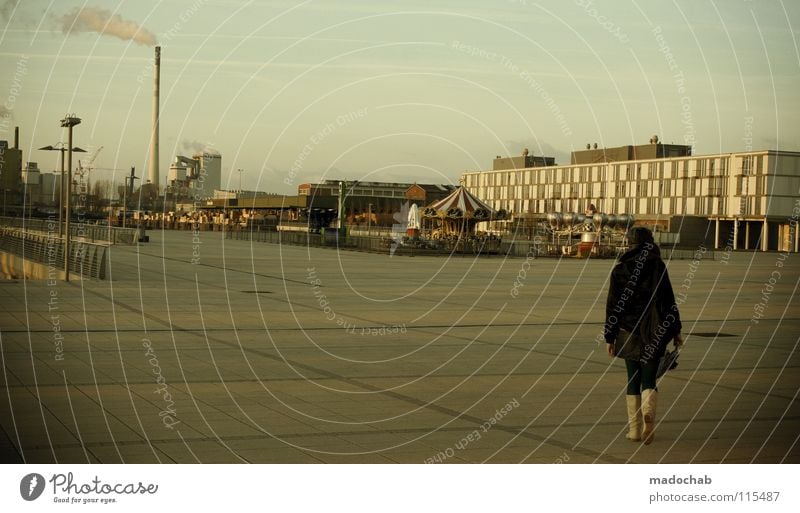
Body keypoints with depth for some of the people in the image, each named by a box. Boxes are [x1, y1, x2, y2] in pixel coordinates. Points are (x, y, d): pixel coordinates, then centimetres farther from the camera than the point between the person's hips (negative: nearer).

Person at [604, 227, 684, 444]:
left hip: (629, 332, 1)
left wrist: (609, 337, 5)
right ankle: (648, 411, -24)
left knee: (633, 381, 11)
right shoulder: (658, 266, -2)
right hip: (653, 334, -1)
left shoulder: (619, 269, 0)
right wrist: (676, 330, 5)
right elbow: (668, 300, -2)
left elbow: (613, 306, 1)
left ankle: (634, 430, 11)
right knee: (649, 379, 5)